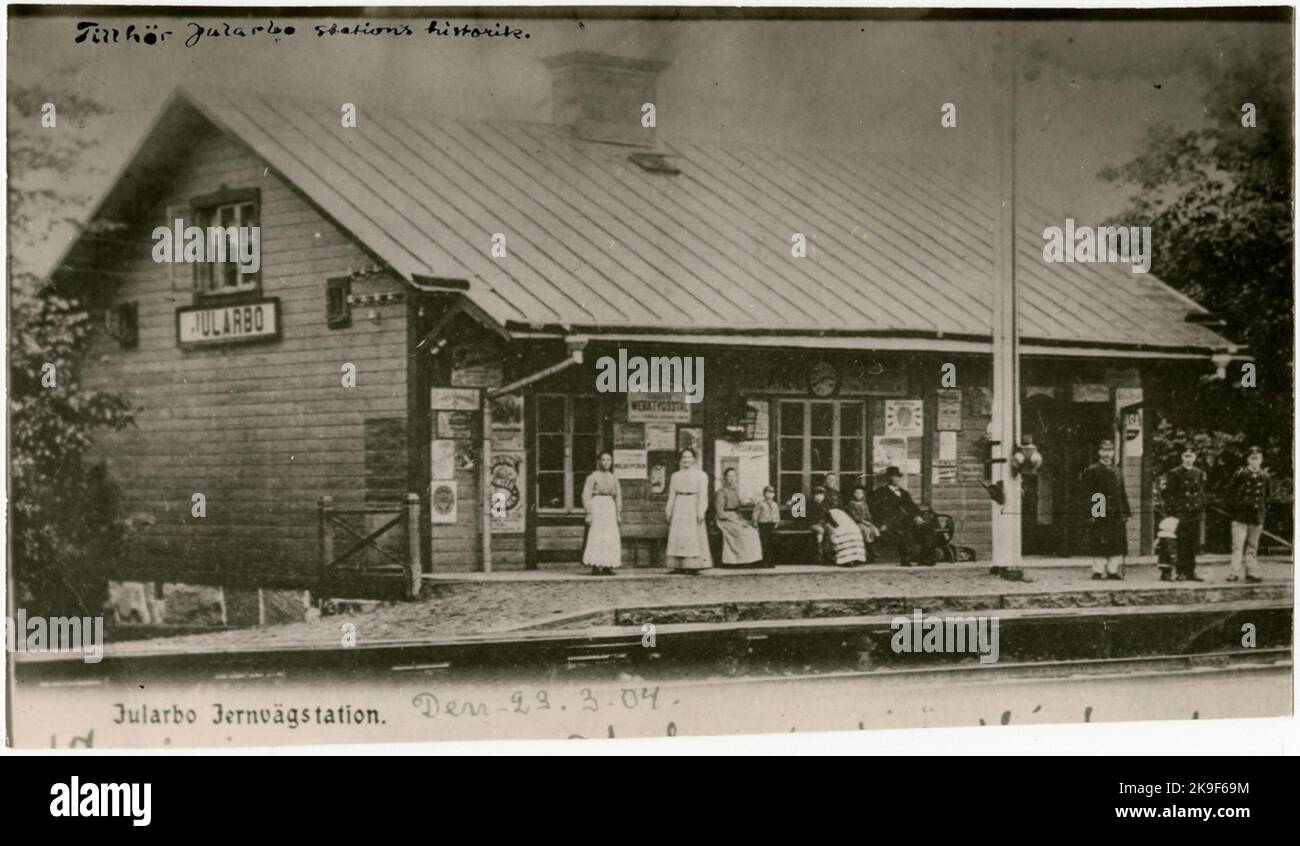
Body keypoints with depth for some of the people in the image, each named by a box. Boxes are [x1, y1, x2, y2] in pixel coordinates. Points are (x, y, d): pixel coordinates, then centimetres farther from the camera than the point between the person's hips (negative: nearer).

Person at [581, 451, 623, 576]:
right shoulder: (593, 477, -2)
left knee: (611, 537, 0)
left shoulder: (613, 478, 14)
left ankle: (607, 567, 4)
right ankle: (595, 567, -7)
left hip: (610, 507, 5)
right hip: (596, 506, -5)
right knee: (596, 536, -9)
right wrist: (589, 513, -12)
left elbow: (618, 496, 18)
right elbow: (586, 495, -5)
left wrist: (619, 513, 11)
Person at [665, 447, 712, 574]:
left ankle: (694, 566, -8)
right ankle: (679, 566, -1)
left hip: (693, 507, -4)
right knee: (677, 536, -2)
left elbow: (703, 495, -2)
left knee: (693, 536, -7)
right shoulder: (675, 476, 16)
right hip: (679, 508, 4)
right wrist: (669, 511, 11)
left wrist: (701, 511, -11)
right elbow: (672, 495, 16)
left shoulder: (700, 475, 4)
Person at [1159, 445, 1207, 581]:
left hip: (1195, 514, 5)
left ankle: (1191, 572, 12)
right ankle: (1180, 572, -2)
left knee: (1193, 544, 6)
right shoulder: (1174, 474, -3)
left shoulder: (1200, 474, 12)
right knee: (1181, 544, -6)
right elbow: (1166, 493, -4)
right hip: (1180, 514, -5)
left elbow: (1202, 493, 19)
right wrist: (1174, 508, -10)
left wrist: (1201, 507, 9)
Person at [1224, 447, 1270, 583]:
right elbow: (1229, 494, 3)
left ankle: (1252, 572, 13)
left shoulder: (1265, 477, 6)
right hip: (1241, 516, -3)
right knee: (1238, 546, -8)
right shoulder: (1239, 475, -3)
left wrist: (1264, 511, 8)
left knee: (1252, 547, 8)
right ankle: (1234, 573, -9)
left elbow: (1267, 496, 17)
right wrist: (1232, 510, -2)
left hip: (1257, 518, 3)